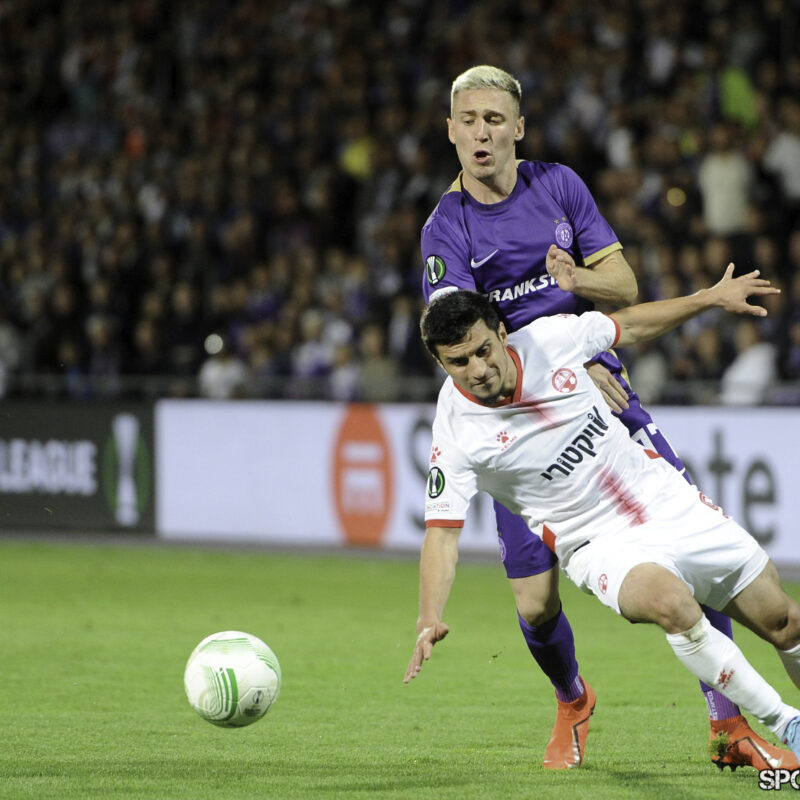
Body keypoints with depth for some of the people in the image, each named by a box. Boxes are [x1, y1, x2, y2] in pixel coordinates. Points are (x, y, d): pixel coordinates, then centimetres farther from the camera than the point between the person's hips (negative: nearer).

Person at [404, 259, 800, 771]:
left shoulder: (551, 337, -10)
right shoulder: (457, 435, -19)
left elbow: (628, 327, 10)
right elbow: (442, 533, -19)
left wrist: (712, 297, 14)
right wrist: (430, 621, -32)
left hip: (669, 502, 5)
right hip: (600, 542, -5)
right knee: (669, 601, -35)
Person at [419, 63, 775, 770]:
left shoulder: (558, 184, 6)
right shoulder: (447, 229, -2)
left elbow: (625, 287, 5)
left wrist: (582, 278, -19)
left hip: (601, 390, 2)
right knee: (536, 605, -7)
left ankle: (729, 723, 0)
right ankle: (572, 704, 26)